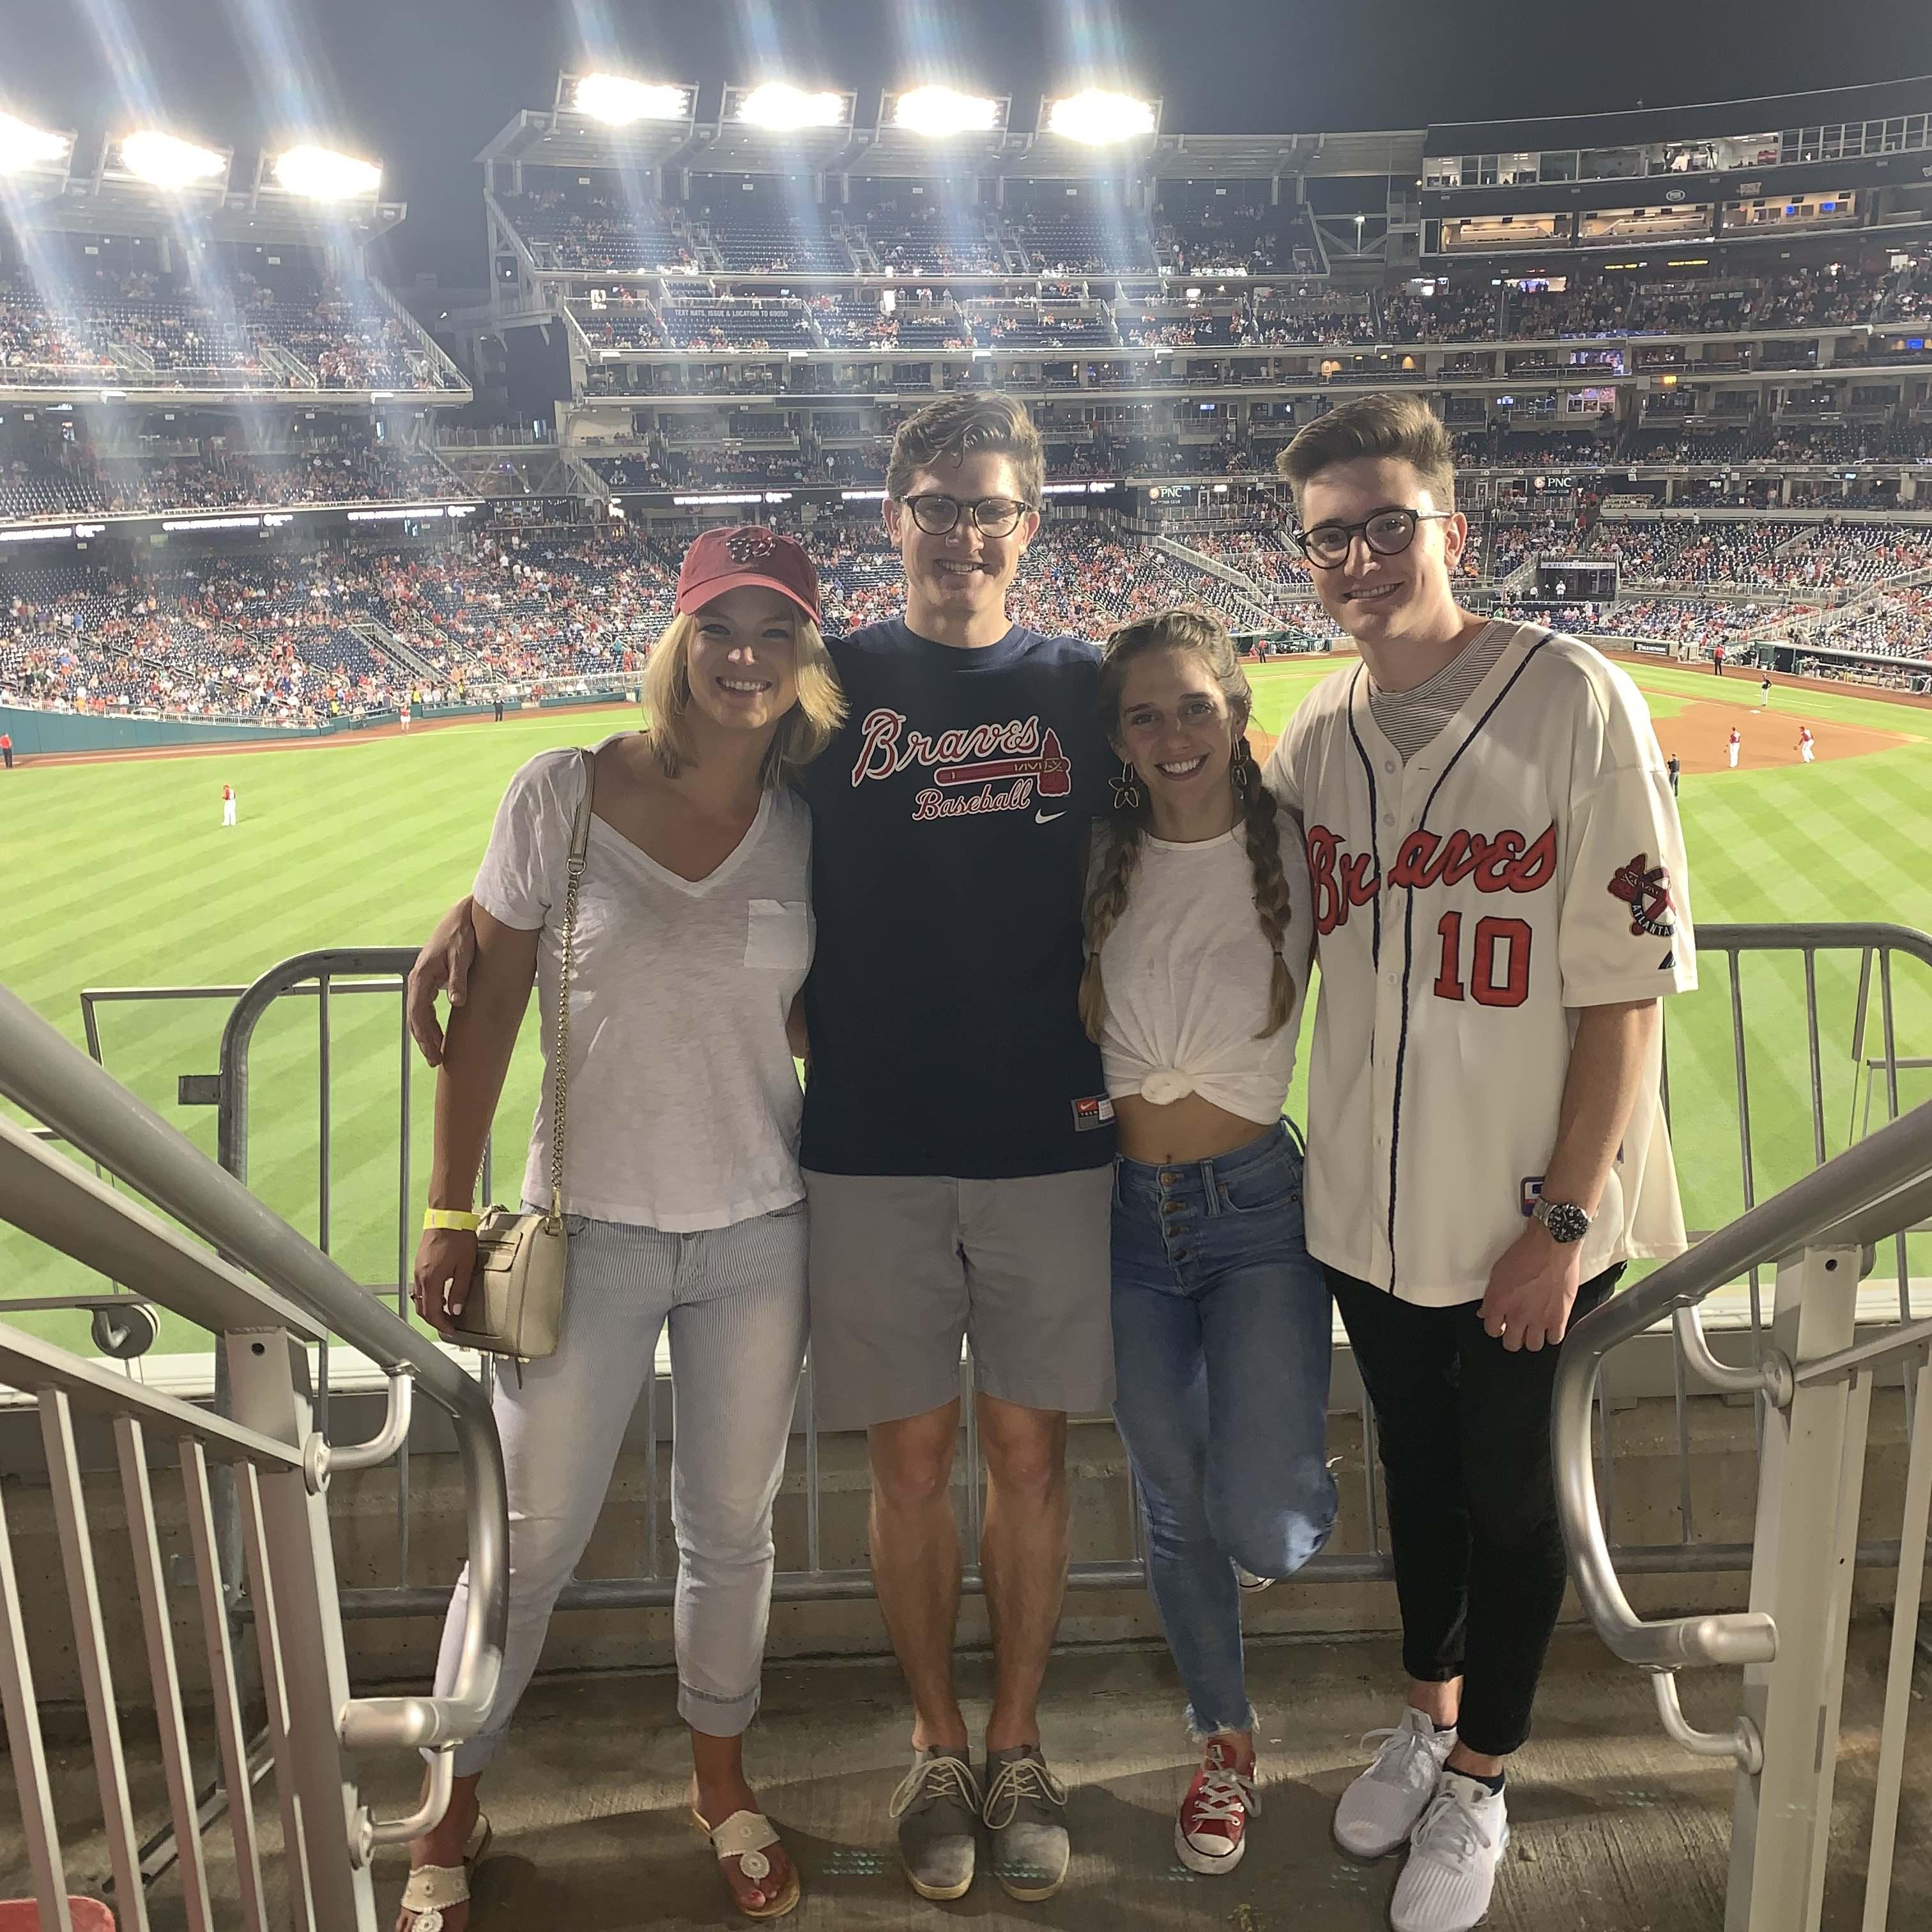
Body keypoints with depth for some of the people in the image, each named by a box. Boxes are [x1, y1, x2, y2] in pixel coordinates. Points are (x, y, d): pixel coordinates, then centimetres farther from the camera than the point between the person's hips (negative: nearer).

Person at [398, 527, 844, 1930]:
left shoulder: (808, 823, -1)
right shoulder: (563, 794, -8)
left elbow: (825, 1016, 8)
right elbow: (488, 1010, -3)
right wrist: (451, 1213, -3)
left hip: (759, 1233, 2)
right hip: (587, 1229, -2)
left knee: (732, 1527, 16)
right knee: (529, 1545, 9)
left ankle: (722, 1780, 42)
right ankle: (450, 1817, 35)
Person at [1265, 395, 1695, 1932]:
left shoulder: (1576, 701, -15)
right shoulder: (1314, 739, 1)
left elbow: (1629, 985, -15)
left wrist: (1560, 1219, -16)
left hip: (1531, 1225, -4)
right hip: (1370, 1209, 4)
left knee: (1513, 1501, 14)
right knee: (1417, 1481, 21)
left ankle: (1479, 1786, 38)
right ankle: (1428, 1719, 48)